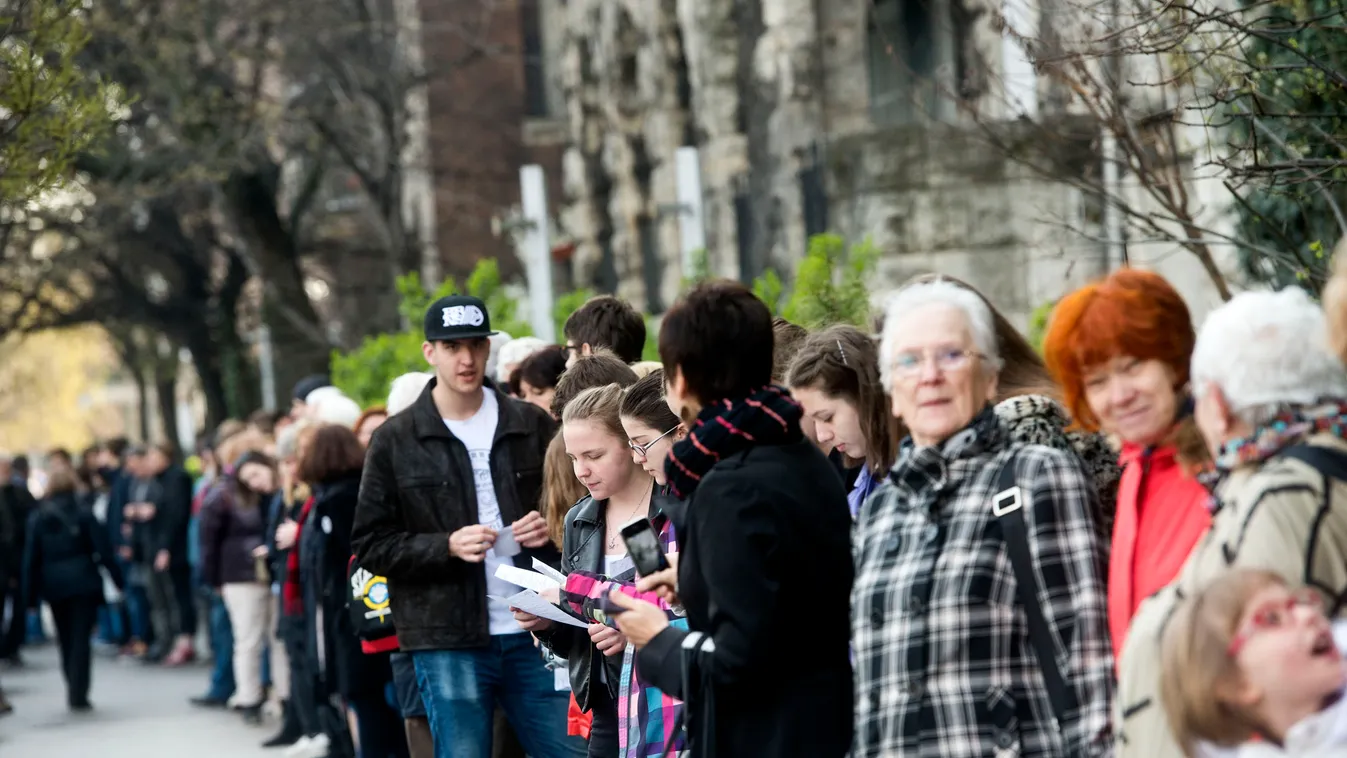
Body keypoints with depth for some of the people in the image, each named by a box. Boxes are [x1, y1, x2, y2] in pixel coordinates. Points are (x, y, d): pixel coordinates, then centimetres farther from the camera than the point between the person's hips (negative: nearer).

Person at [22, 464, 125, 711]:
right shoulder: (82, 514, -6)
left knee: (66, 640, 16)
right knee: (81, 639, -1)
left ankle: (74, 691, 22)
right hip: (83, 582, -2)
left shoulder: (37, 518, -1)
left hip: (53, 586, 2)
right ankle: (78, 695, -7)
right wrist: (118, 579, 2)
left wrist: (30, 593, 4)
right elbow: (103, 550, -6)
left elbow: (31, 558, 0)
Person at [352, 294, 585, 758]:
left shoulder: (532, 425, 7)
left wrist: (554, 527, -6)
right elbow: (370, 544, 0)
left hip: (534, 634, 2)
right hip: (448, 641, -2)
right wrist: (447, 546, -14)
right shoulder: (396, 441, 2)